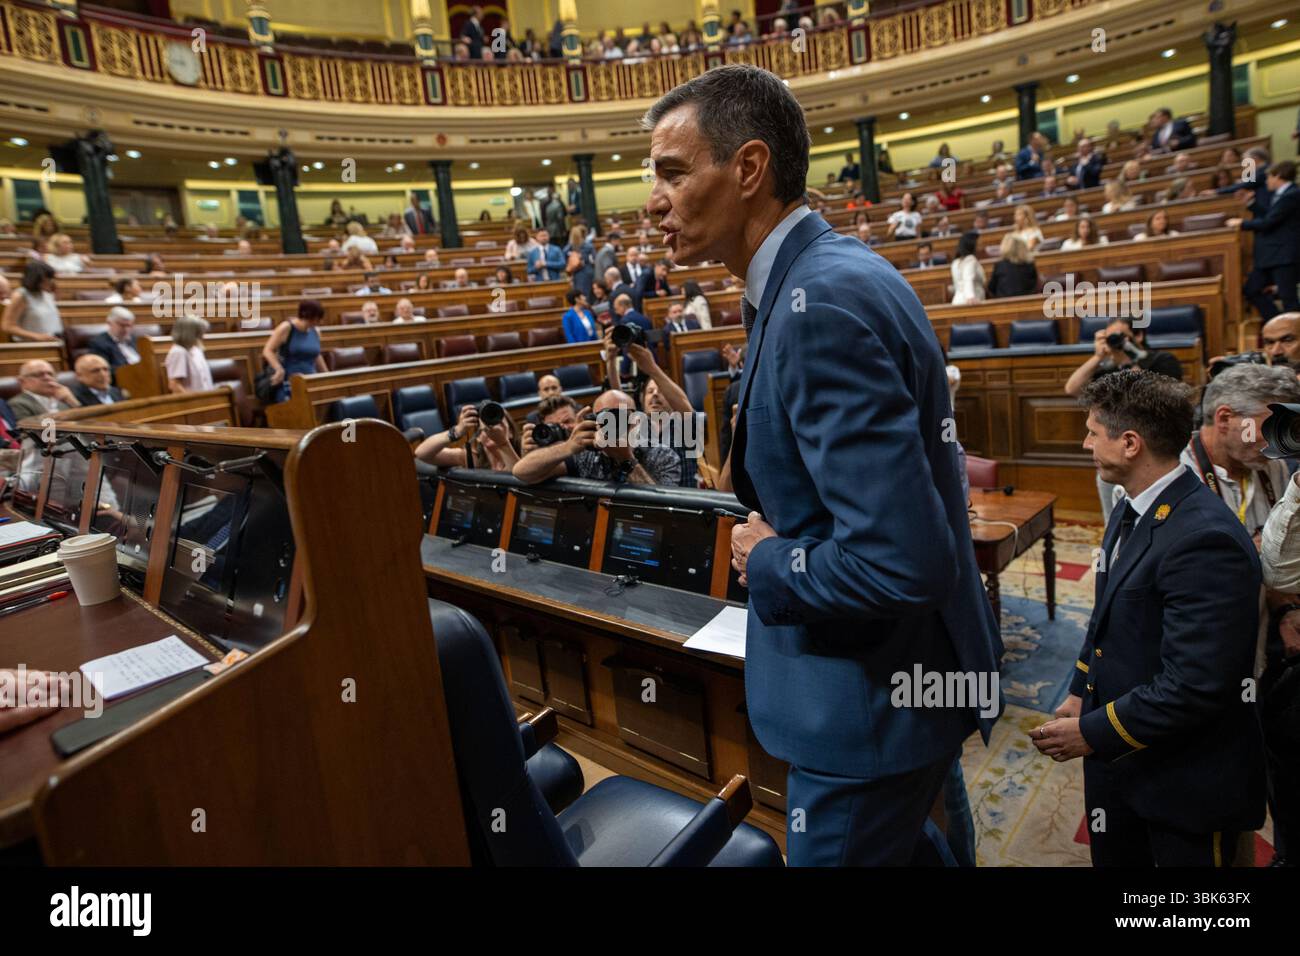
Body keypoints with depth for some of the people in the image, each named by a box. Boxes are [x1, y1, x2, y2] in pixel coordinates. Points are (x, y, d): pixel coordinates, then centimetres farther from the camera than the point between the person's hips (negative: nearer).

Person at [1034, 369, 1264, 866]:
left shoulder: (1206, 539, -27)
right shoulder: (1130, 511, 2)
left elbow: (1194, 685, -28)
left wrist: (1093, 732, -19)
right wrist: (1079, 695, 6)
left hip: (1185, 782, -8)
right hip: (1115, 754, 8)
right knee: (1113, 858, 23)